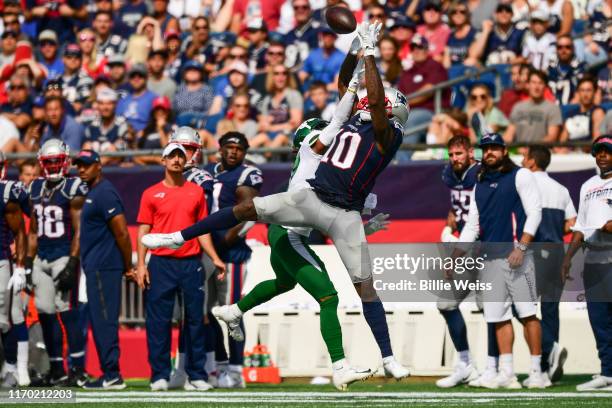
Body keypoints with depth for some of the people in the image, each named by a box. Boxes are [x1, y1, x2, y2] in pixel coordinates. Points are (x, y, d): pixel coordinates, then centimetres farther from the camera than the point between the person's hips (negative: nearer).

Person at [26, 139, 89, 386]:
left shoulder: (73, 189, -6)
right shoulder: (36, 189, 14)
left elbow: (79, 231, -9)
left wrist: (72, 264, -16)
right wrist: (28, 262, 14)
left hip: (64, 258, -7)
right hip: (41, 259, 7)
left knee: (67, 313, -11)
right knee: (45, 314, 5)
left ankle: (78, 369, -9)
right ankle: (56, 368, 13)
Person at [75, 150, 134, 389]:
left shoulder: (104, 193, -14)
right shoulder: (91, 192, 17)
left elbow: (122, 233, -17)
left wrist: (128, 268, -11)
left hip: (103, 268, -10)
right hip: (95, 268, 10)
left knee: (104, 321, -9)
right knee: (100, 321, 11)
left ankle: (112, 376, -7)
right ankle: (109, 375, 15)